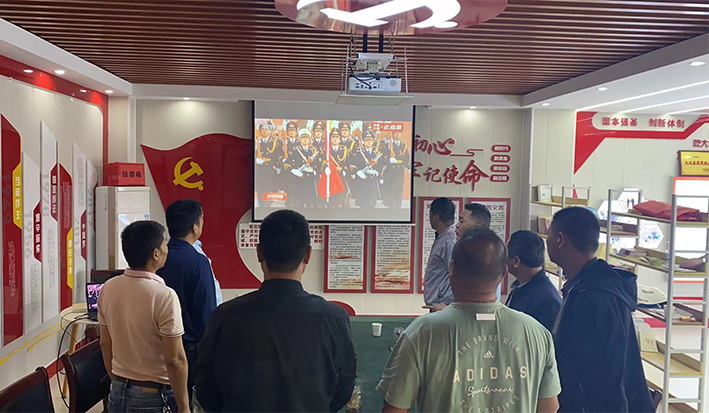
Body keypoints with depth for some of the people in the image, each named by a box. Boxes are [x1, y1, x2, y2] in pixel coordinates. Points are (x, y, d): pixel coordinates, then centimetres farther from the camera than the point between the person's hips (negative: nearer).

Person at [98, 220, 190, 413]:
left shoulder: (108, 288, -2)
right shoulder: (164, 296, -22)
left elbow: (105, 344, 8)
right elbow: (175, 360, -21)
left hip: (118, 393, 6)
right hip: (155, 397, -6)